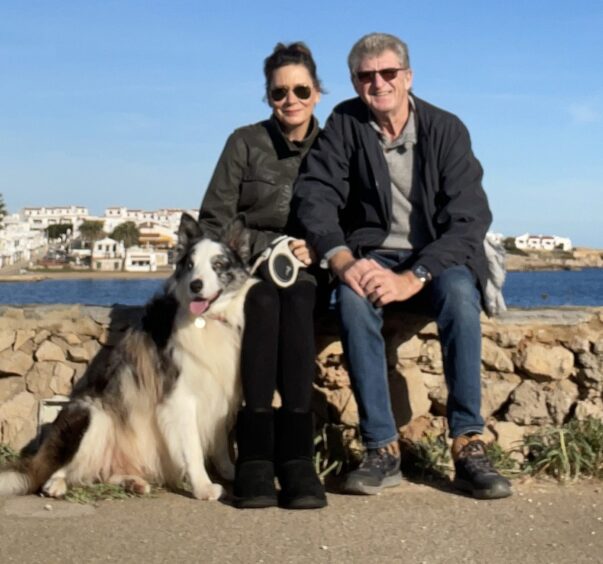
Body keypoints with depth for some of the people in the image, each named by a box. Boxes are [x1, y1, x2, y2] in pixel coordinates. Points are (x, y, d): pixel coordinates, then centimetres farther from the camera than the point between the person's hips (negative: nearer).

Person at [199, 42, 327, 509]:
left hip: (306, 275, 1)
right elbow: (213, 221, 3)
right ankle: (255, 454, -40)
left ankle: (297, 455, -41)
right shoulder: (245, 143, 5)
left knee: (296, 301, -35)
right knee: (265, 300, -35)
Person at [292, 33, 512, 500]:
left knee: (459, 291, -35)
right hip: (373, 254, 1)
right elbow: (314, 196, -9)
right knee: (354, 298, -33)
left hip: (439, 257, -1)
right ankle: (382, 449, -30)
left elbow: (468, 218, -15)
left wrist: (412, 278, -29)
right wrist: (342, 260, -29)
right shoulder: (344, 124, -1)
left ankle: (469, 446, -31)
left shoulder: (446, 129, -7)